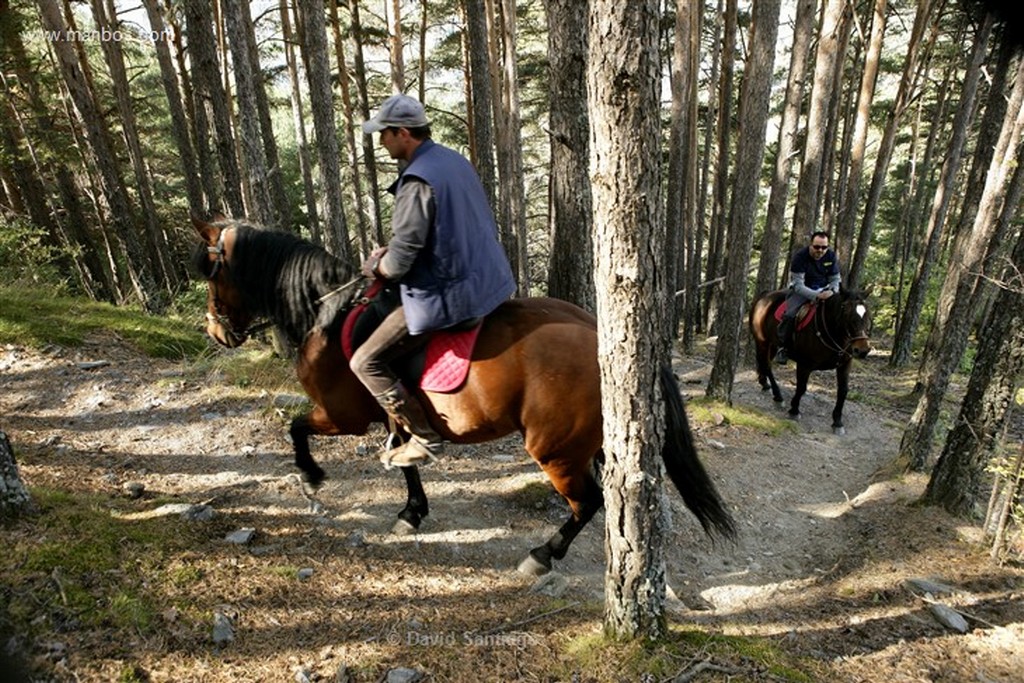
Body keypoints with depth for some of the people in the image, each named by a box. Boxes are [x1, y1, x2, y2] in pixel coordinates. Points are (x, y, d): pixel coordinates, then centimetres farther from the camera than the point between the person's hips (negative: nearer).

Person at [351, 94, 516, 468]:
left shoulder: (417, 180, -21)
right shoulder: (455, 160, 8)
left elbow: (400, 262, -21)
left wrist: (375, 267, 2)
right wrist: (392, 249, 15)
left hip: (447, 295, -10)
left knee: (365, 362, -1)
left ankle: (425, 438, 3)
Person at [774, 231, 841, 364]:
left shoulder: (831, 256, -7)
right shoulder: (800, 257, -21)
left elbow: (835, 279, 2)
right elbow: (798, 285, -24)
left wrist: (832, 291, -22)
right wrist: (816, 295, -39)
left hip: (824, 290, 5)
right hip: (802, 290, -4)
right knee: (789, 315, -28)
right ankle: (783, 348, -11)